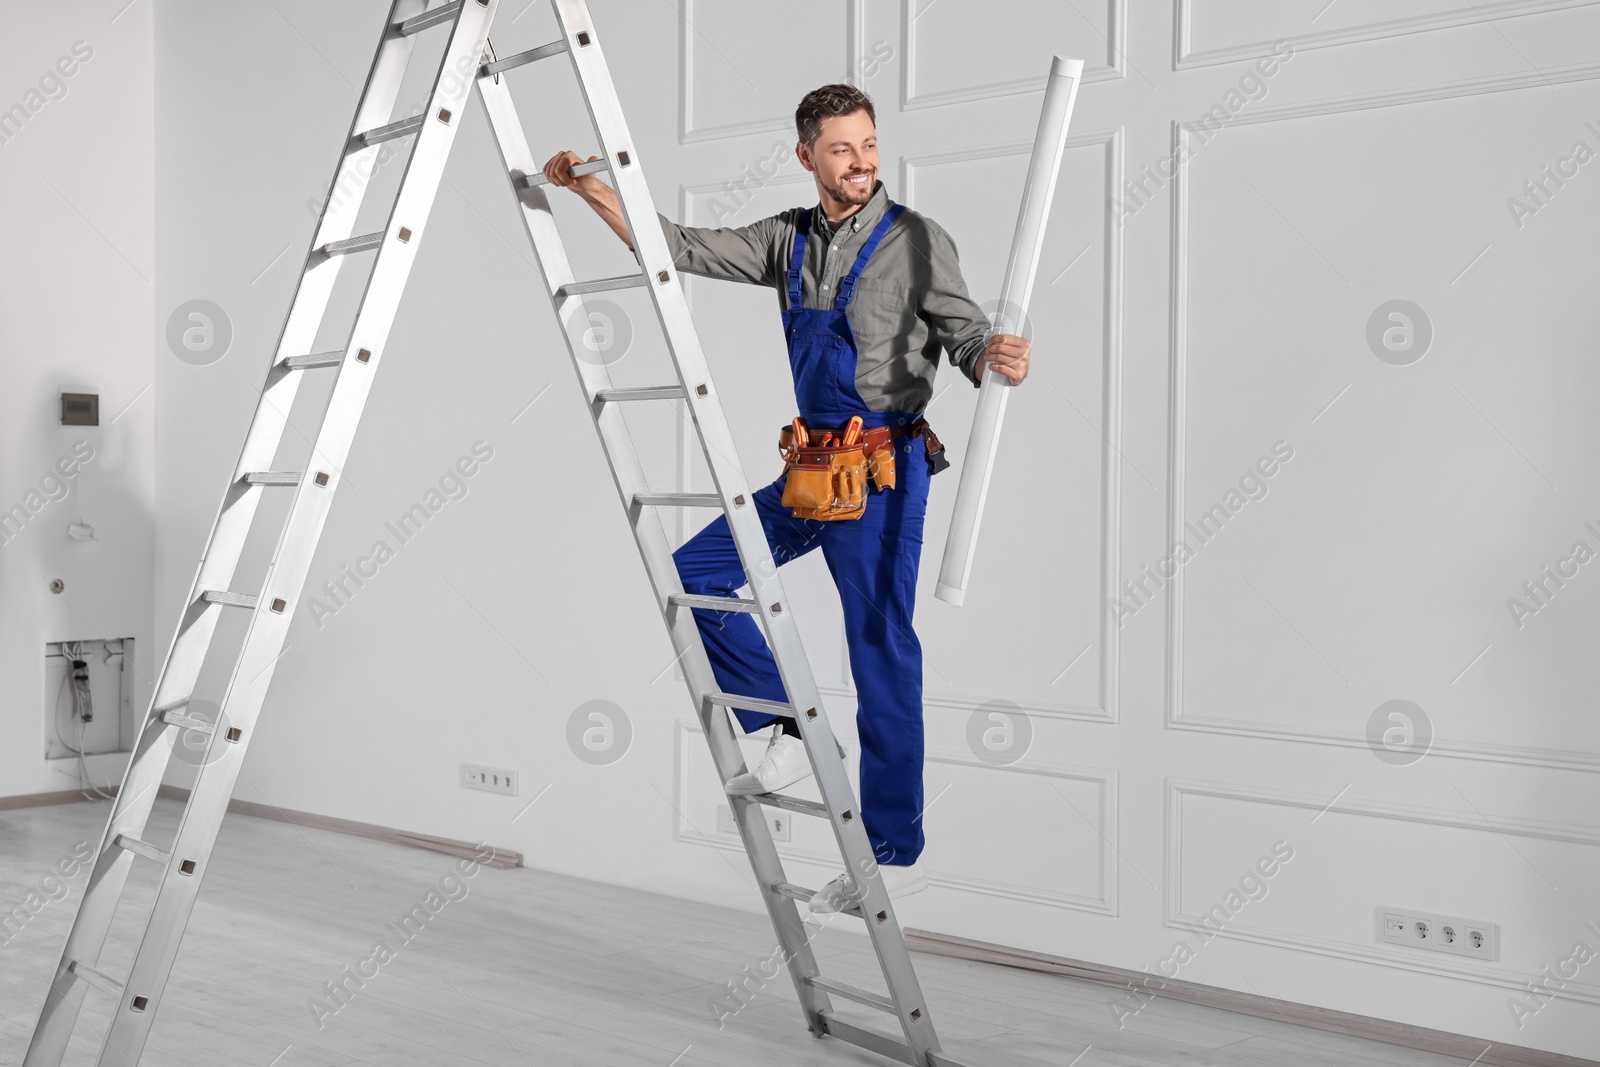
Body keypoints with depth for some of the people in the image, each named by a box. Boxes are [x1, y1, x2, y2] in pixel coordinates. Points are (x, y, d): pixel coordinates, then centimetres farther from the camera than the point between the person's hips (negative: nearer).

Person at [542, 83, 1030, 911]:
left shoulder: (916, 240, -5)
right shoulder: (789, 240, 10)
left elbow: (967, 341, -7)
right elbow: (683, 249, 10)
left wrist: (999, 359, -31)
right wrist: (593, 190, 2)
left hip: (883, 467, -7)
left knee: (882, 656, -4)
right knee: (695, 572, 5)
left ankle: (897, 852, 7)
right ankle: (785, 733, 13)